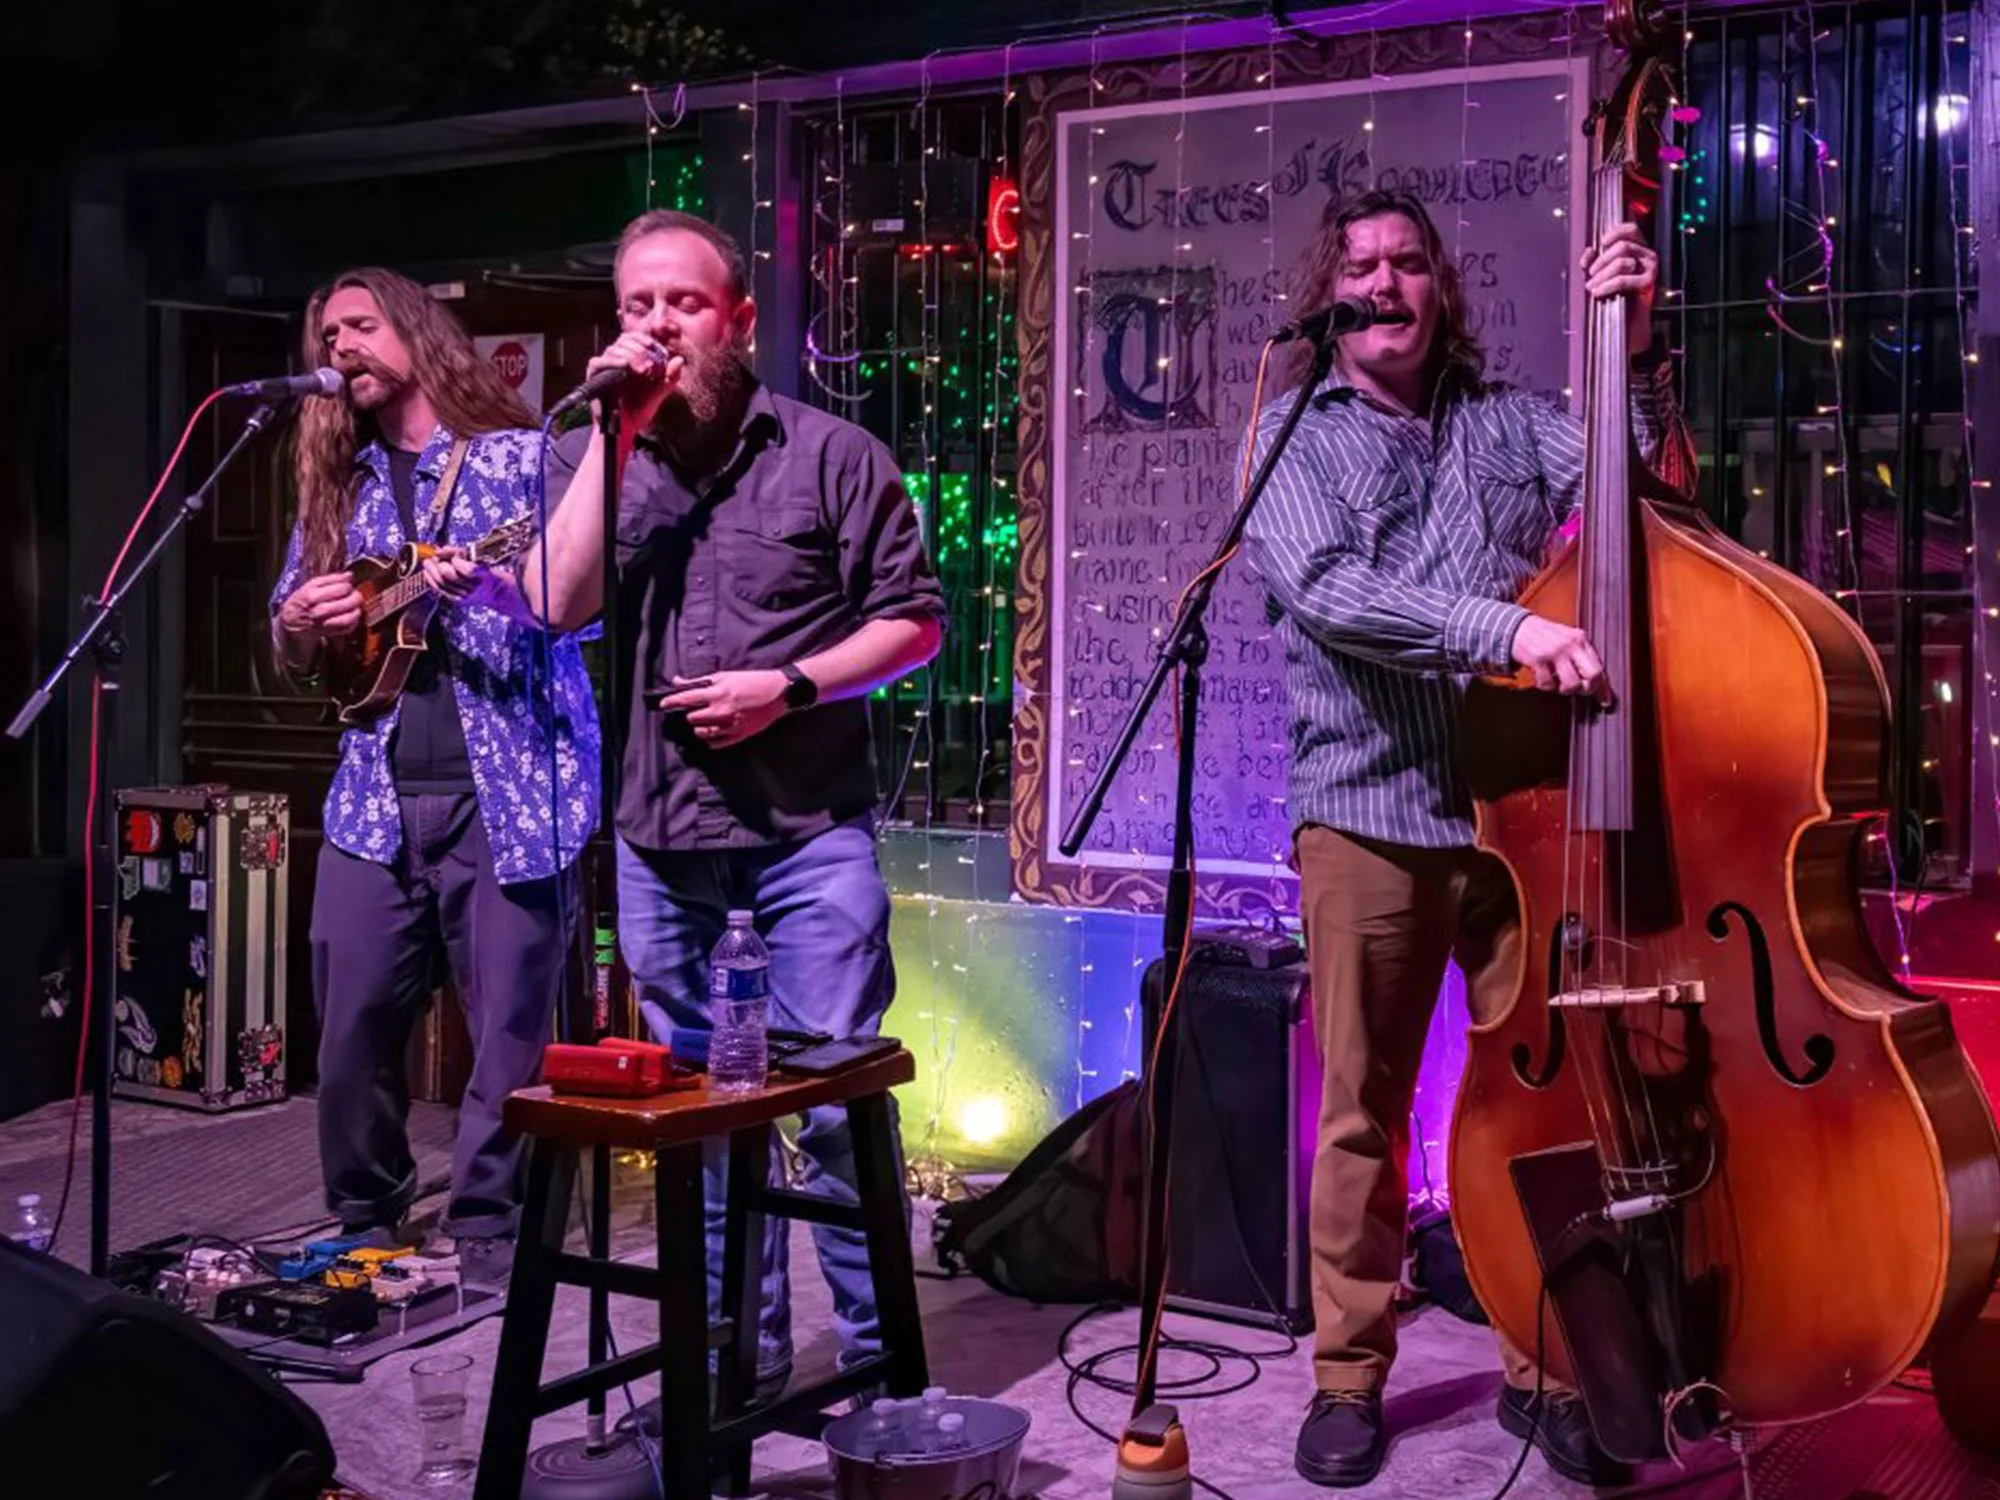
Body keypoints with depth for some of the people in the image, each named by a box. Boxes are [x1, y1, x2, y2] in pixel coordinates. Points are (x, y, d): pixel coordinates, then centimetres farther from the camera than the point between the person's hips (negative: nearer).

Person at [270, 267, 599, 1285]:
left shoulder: (523, 456, 3)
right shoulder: (337, 486, 18)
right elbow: (292, 653, 23)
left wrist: (499, 585, -23)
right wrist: (301, 621, 0)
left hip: (508, 787, -4)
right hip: (376, 796, 5)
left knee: (511, 1027, -3)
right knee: (353, 1021, 3)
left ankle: (487, 1229, 12)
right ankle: (364, 1219, 22)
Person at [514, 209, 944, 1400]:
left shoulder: (831, 453, -1)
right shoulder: (594, 461, 8)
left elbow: (916, 619, 0)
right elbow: (557, 605, -9)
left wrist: (789, 688, -14)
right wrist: (617, 428, -10)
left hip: (810, 829, -3)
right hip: (659, 838, 4)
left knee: (838, 1102, -2)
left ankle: (879, 1360, 12)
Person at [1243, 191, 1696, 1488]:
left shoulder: (1511, 421, 11)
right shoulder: (1298, 438, 3)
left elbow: (1649, 485, -2)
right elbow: (1325, 590, -14)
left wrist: (1637, 350, -14)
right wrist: (1505, 628, -25)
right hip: (1370, 820, -2)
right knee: (1363, 1116, 5)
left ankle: (1544, 1369, 22)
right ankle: (1350, 1374, 20)